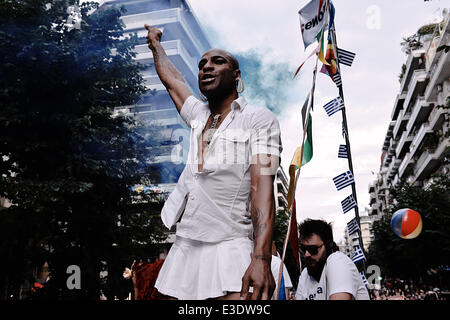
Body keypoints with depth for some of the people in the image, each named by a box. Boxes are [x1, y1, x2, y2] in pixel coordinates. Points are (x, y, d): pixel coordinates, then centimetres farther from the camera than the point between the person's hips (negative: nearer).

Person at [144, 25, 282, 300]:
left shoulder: (260, 119, -3)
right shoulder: (199, 117, 16)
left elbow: (263, 188, -15)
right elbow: (171, 79, 34)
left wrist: (261, 259, -26)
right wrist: (156, 44, 50)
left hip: (230, 248, -6)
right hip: (184, 246, 6)